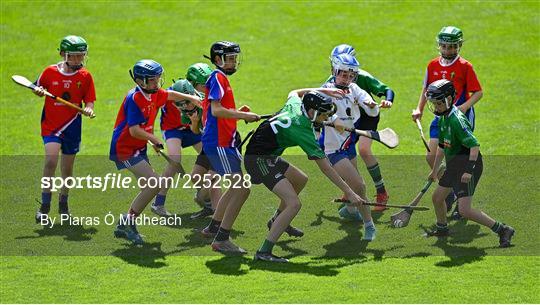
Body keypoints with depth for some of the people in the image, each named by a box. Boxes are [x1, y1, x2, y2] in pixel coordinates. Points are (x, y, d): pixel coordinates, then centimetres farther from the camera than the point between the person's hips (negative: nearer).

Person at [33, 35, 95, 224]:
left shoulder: (85, 76, -1)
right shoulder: (50, 72, -3)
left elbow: (89, 100, 2)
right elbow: (39, 89, 11)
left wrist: (88, 109, -19)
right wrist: (38, 91, -11)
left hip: (72, 125, 2)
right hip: (50, 125, -2)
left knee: (67, 168, 11)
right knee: (51, 159, -21)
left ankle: (63, 204, 34)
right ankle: (44, 207, -15)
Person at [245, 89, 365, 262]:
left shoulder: (295, 104, -1)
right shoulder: (303, 130, -22)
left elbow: (294, 92, 29)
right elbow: (325, 168, -21)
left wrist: (323, 91, 22)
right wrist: (348, 192, -18)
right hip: (259, 160, -10)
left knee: (301, 180, 29)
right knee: (294, 204, -21)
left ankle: (277, 220, 46)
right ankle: (264, 252, -23)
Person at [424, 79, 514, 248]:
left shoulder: (457, 120, -22)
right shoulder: (443, 118, 9)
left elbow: (474, 146, -26)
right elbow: (442, 147, 23)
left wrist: (469, 170, -31)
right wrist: (434, 170, 28)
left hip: (467, 164, -10)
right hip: (454, 165, 10)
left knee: (464, 210, -16)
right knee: (437, 198, 22)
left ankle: (503, 230, -10)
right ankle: (442, 228, 48)